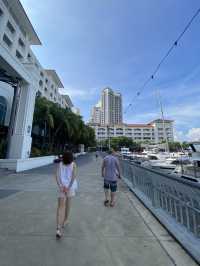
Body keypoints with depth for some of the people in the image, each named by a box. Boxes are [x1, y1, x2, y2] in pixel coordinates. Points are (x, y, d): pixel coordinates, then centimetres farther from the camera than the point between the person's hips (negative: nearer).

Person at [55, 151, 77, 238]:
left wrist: (61, 186, -12)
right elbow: (74, 176, -13)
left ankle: (59, 228, -8)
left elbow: (57, 176, -9)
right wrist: (68, 188, -12)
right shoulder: (73, 164, -5)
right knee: (68, 203, 21)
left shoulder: (60, 164, 0)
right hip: (70, 187, 0)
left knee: (61, 206, 5)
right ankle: (65, 221, 40)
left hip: (62, 187, 0)